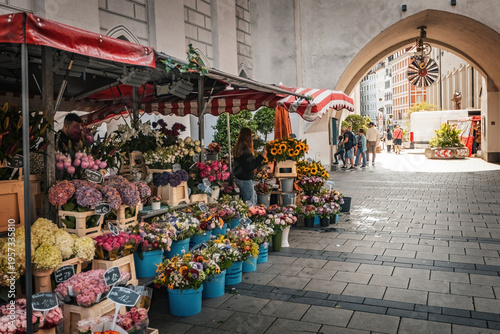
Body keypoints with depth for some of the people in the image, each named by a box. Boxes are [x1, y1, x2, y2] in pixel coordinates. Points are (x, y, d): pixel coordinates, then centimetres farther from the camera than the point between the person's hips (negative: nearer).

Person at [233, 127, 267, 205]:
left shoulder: (238, 147, 6)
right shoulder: (245, 149, -25)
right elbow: (249, 166, -24)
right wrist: (261, 157, -17)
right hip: (245, 180, -10)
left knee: (254, 196, 24)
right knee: (250, 203, 2)